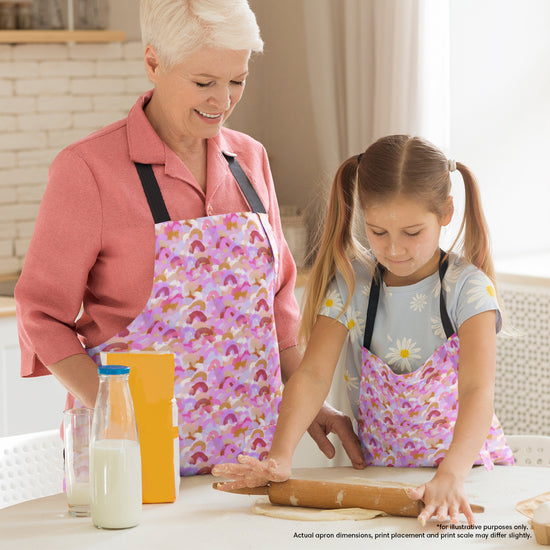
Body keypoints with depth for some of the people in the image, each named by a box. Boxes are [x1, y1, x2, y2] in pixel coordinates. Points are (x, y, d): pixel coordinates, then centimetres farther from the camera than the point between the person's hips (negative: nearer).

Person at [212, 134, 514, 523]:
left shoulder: (468, 287, -12)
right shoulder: (351, 283, -2)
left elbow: (477, 391, -24)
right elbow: (314, 375, -11)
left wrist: (451, 478, -42)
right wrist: (279, 458, -28)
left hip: (467, 464, -2)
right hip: (379, 472, 2)